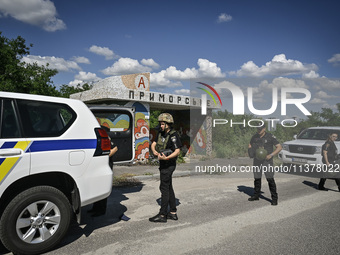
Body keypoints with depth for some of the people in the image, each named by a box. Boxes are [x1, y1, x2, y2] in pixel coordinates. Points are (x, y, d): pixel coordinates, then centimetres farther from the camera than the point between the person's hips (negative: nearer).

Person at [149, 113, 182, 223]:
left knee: (164, 189, -5)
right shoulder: (161, 133, 10)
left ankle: (162, 215, 3)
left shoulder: (173, 135, -15)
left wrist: (166, 158, -32)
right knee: (169, 189, 13)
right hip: (163, 164, 9)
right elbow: (153, 144, 10)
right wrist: (154, 151, -12)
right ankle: (173, 213, 22)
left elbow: (177, 151, -20)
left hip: (168, 165, -9)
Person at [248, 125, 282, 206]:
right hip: (257, 160, 5)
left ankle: (274, 198, -1)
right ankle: (256, 195, 27)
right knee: (257, 178, 12)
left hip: (267, 160, -5)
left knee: (270, 179, -10)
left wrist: (271, 155, -21)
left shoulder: (270, 137, -11)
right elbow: (250, 145, 16)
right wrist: (250, 151, -7)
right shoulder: (255, 137, 2)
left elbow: (279, 147, -10)